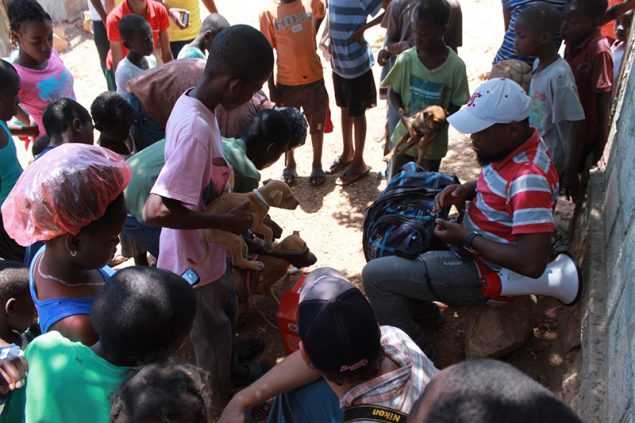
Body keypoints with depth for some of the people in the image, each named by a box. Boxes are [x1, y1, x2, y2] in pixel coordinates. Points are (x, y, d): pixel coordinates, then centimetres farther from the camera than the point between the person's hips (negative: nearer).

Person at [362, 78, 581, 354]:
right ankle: (418, 305, 31)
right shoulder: (513, 145, -5)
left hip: (486, 273, -10)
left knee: (376, 276, -13)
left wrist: (467, 238, -25)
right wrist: (464, 190, -4)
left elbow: (532, 264, -34)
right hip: (477, 248, 10)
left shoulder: (529, 178, -32)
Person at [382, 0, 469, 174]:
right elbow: (394, 92, -2)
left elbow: (456, 104, -8)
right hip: (406, 134, 2)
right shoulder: (406, 59, -13)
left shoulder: (456, 66, -18)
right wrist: (401, 110, -22)